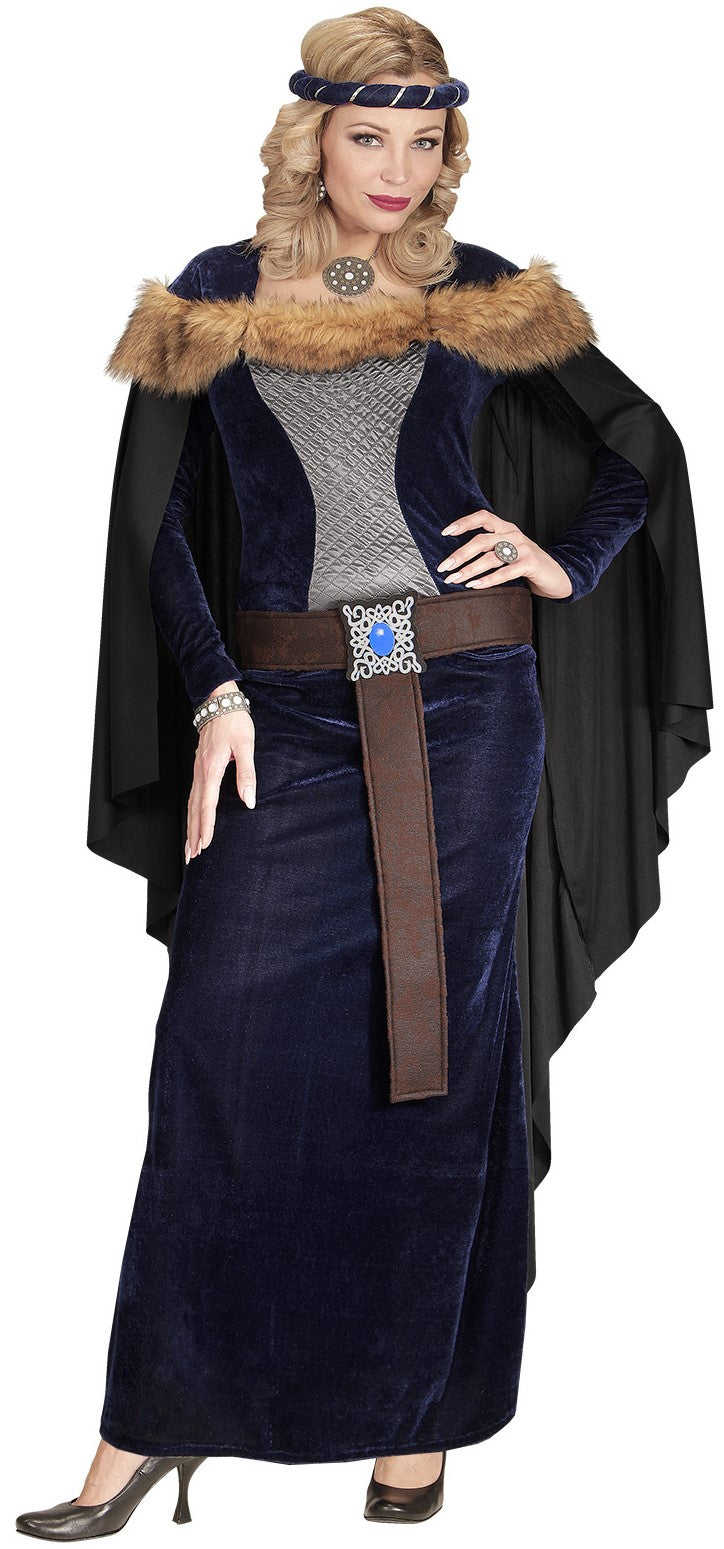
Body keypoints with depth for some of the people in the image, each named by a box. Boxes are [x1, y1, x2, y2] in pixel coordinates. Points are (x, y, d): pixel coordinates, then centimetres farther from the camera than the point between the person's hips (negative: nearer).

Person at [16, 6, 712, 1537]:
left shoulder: (479, 302, 6)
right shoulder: (214, 303, 6)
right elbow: (162, 528, 4)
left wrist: (566, 561, 2)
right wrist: (216, 696, -6)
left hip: (465, 707, 1)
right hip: (287, 717, 0)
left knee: (439, 1049, 5)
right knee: (229, 1055, -4)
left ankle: (416, 1419, 16)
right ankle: (152, 1425, 5)